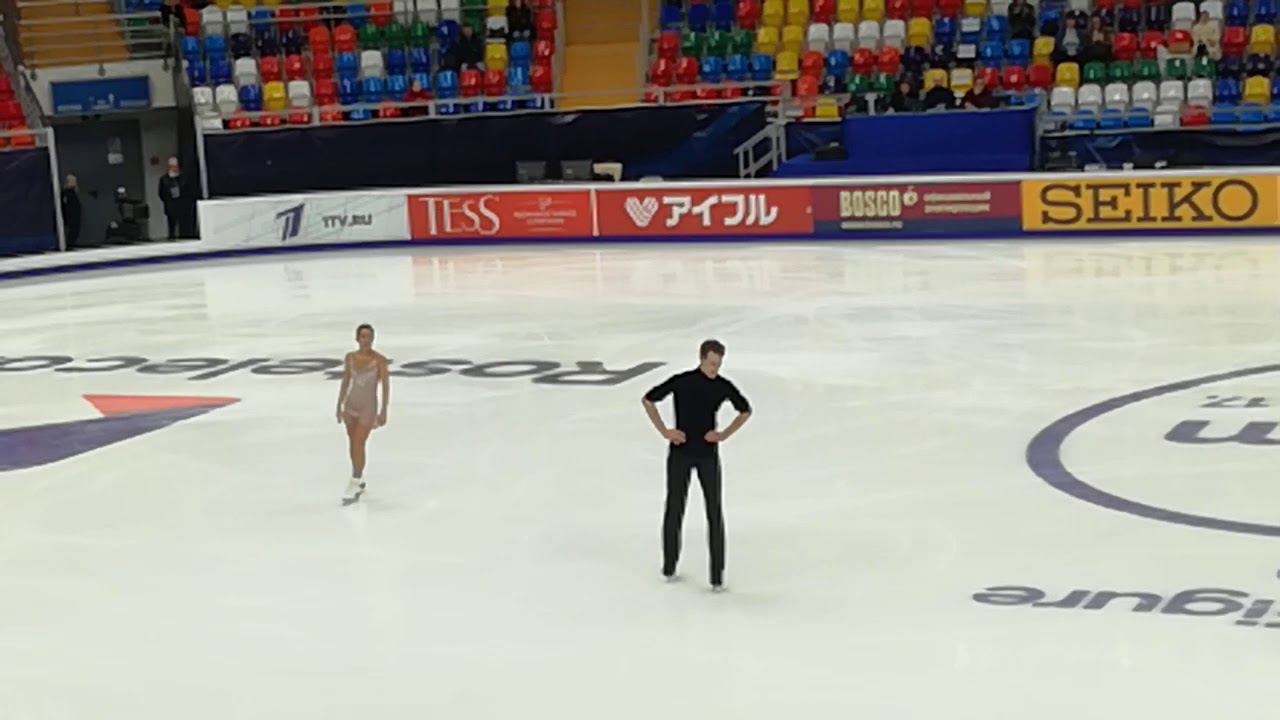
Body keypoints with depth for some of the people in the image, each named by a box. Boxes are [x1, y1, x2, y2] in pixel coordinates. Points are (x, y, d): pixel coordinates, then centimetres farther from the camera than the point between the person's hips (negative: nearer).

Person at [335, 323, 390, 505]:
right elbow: (345, 382, 9)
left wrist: (384, 411, -15)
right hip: (350, 405, 5)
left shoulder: (380, 359, -14)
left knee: (358, 444, -12)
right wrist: (339, 406, 10)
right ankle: (359, 481, 31)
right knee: (353, 444, 14)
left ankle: (353, 487, -6)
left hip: (368, 407, -5)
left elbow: (386, 386, -12)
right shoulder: (350, 357, -1)